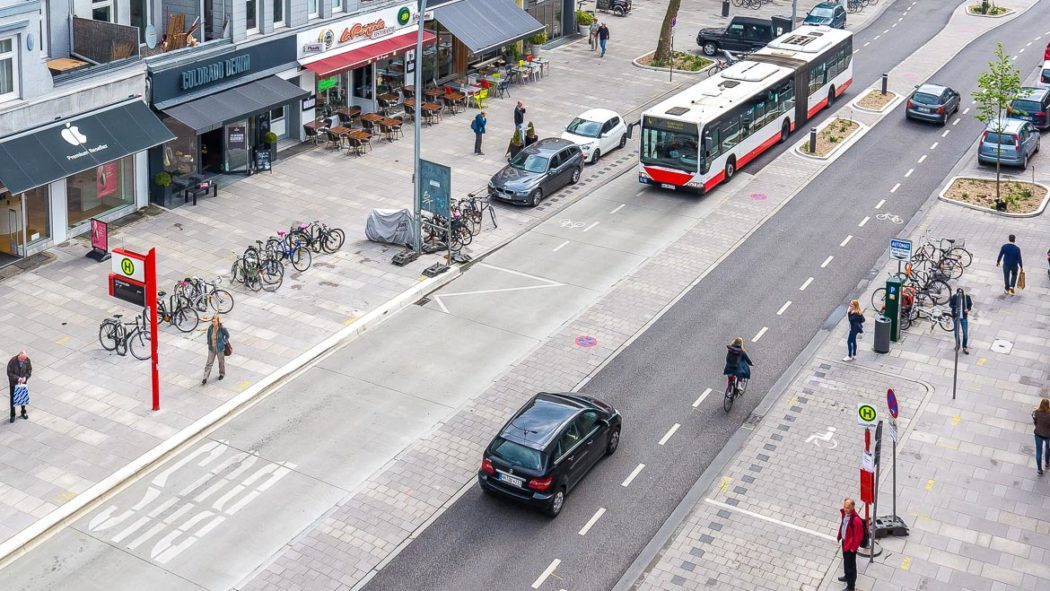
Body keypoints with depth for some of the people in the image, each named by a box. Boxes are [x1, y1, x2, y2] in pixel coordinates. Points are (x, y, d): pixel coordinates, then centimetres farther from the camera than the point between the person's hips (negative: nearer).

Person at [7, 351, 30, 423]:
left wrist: (25, 377, -19)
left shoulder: (27, 360, -16)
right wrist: (17, 378, -29)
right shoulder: (12, 361, -26)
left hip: (23, 382, 3)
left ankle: (23, 412, 37)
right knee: (13, 399, 7)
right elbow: (9, 373, -20)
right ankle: (12, 415, 20)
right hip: (14, 383, -3)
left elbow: (29, 370, -3)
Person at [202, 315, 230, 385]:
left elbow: (227, 335, -5)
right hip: (212, 348, 2)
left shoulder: (222, 329, -21)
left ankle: (222, 374, 43)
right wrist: (209, 344, 7)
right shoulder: (210, 328, -11)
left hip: (220, 348, -2)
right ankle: (205, 378, 9)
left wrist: (224, 342, -3)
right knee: (209, 363, 5)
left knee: (221, 361, 18)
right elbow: (208, 336, 6)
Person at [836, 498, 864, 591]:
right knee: (845, 560, 30)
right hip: (844, 541, 8)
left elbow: (859, 536, -26)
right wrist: (840, 536, 15)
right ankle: (847, 576, 54)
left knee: (851, 565, 8)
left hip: (851, 545, -8)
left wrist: (853, 548, -17)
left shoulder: (856, 520, -35)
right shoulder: (844, 512, -11)